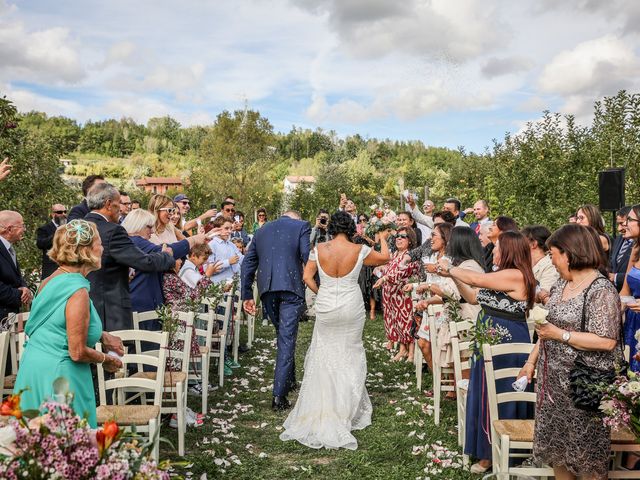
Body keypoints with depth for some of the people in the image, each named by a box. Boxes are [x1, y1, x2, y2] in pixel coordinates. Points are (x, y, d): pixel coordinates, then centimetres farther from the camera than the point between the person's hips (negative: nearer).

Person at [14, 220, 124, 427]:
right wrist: (106, 359, -2)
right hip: (58, 375, -9)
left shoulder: (51, 280, 4)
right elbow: (78, 353, -20)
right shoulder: (78, 291, -22)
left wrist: (103, 336, 15)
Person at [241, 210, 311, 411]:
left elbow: (247, 264, 17)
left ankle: (289, 380, 34)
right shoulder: (301, 226, 7)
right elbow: (307, 257, -7)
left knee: (283, 334, 22)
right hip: (291, 288, -4)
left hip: (267, 289, 5)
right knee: (287, 339, -2)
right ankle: (279, 395, -5)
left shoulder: (261, 230, 21)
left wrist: (247, 295, 19)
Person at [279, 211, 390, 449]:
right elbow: (385, 258, 7)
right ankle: (347, 410, 21)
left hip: (325, 309, 1)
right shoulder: (359, 250, -9)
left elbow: (307, 277, -4)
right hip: (352, 309, 0)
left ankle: (317, 413, 16)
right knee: (350, 355, 13)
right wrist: (383, 239, 26)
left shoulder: (319, 249, -7)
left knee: (323, 356, 12)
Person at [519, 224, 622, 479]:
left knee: (585, 453, 7)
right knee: (555, 445, 17)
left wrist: (560, 335, -23)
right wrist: (532, 360, 12)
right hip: (554, 377, 8)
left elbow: (607, 341, -25)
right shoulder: (562, 283, 7)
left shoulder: (601, 290, -19)